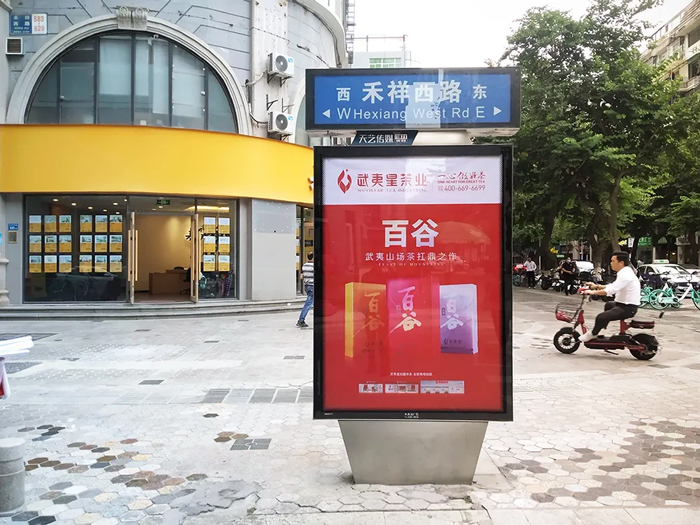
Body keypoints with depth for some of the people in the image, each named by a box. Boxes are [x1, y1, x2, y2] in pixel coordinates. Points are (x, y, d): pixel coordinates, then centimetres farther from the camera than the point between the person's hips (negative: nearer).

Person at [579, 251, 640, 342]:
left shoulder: (625, 274, -21)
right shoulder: (626, 272, 13)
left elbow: (611, 290, -30)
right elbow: (613, 286, 20)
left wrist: (593, 292, -25)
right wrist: (597, 286, 13)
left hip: (628, 308, -12)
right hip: (626, 304, 12)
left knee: (601, 317, -23)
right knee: (608, 305, 37)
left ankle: (592, 334, 1)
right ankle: (602, 328, 44)